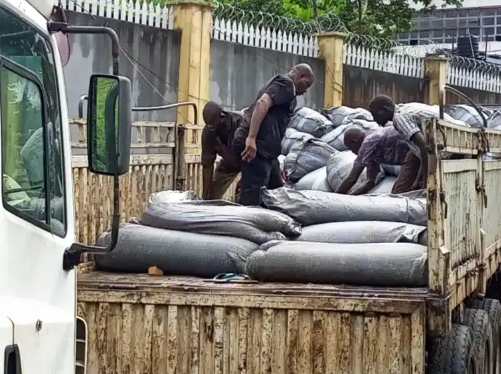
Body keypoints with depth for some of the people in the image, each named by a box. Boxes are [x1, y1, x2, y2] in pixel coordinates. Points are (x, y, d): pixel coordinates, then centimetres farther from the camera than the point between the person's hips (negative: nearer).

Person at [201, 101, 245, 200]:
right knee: (212, 197, 0)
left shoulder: (238, 123, -35)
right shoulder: (207, 133, -22)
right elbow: (207, 164, -17)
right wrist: (205, 196, -19)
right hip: (229, 162, 4)